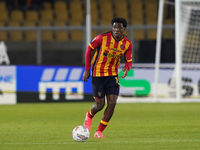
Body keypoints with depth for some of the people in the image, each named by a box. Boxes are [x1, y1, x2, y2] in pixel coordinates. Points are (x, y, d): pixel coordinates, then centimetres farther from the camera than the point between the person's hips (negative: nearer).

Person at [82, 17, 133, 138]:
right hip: (98, 74, -3)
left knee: (112, 103, -11)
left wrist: (127, 69, -23)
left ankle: (99, 132, 2)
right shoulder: (103, 37, -15)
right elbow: (89, 49, -2)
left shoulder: (127, 43, -6)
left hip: (113, 75, 3)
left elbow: (129, 61, 2)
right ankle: (89, 116, 36)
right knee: (100, 105, -3)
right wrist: (87, 69, -3)